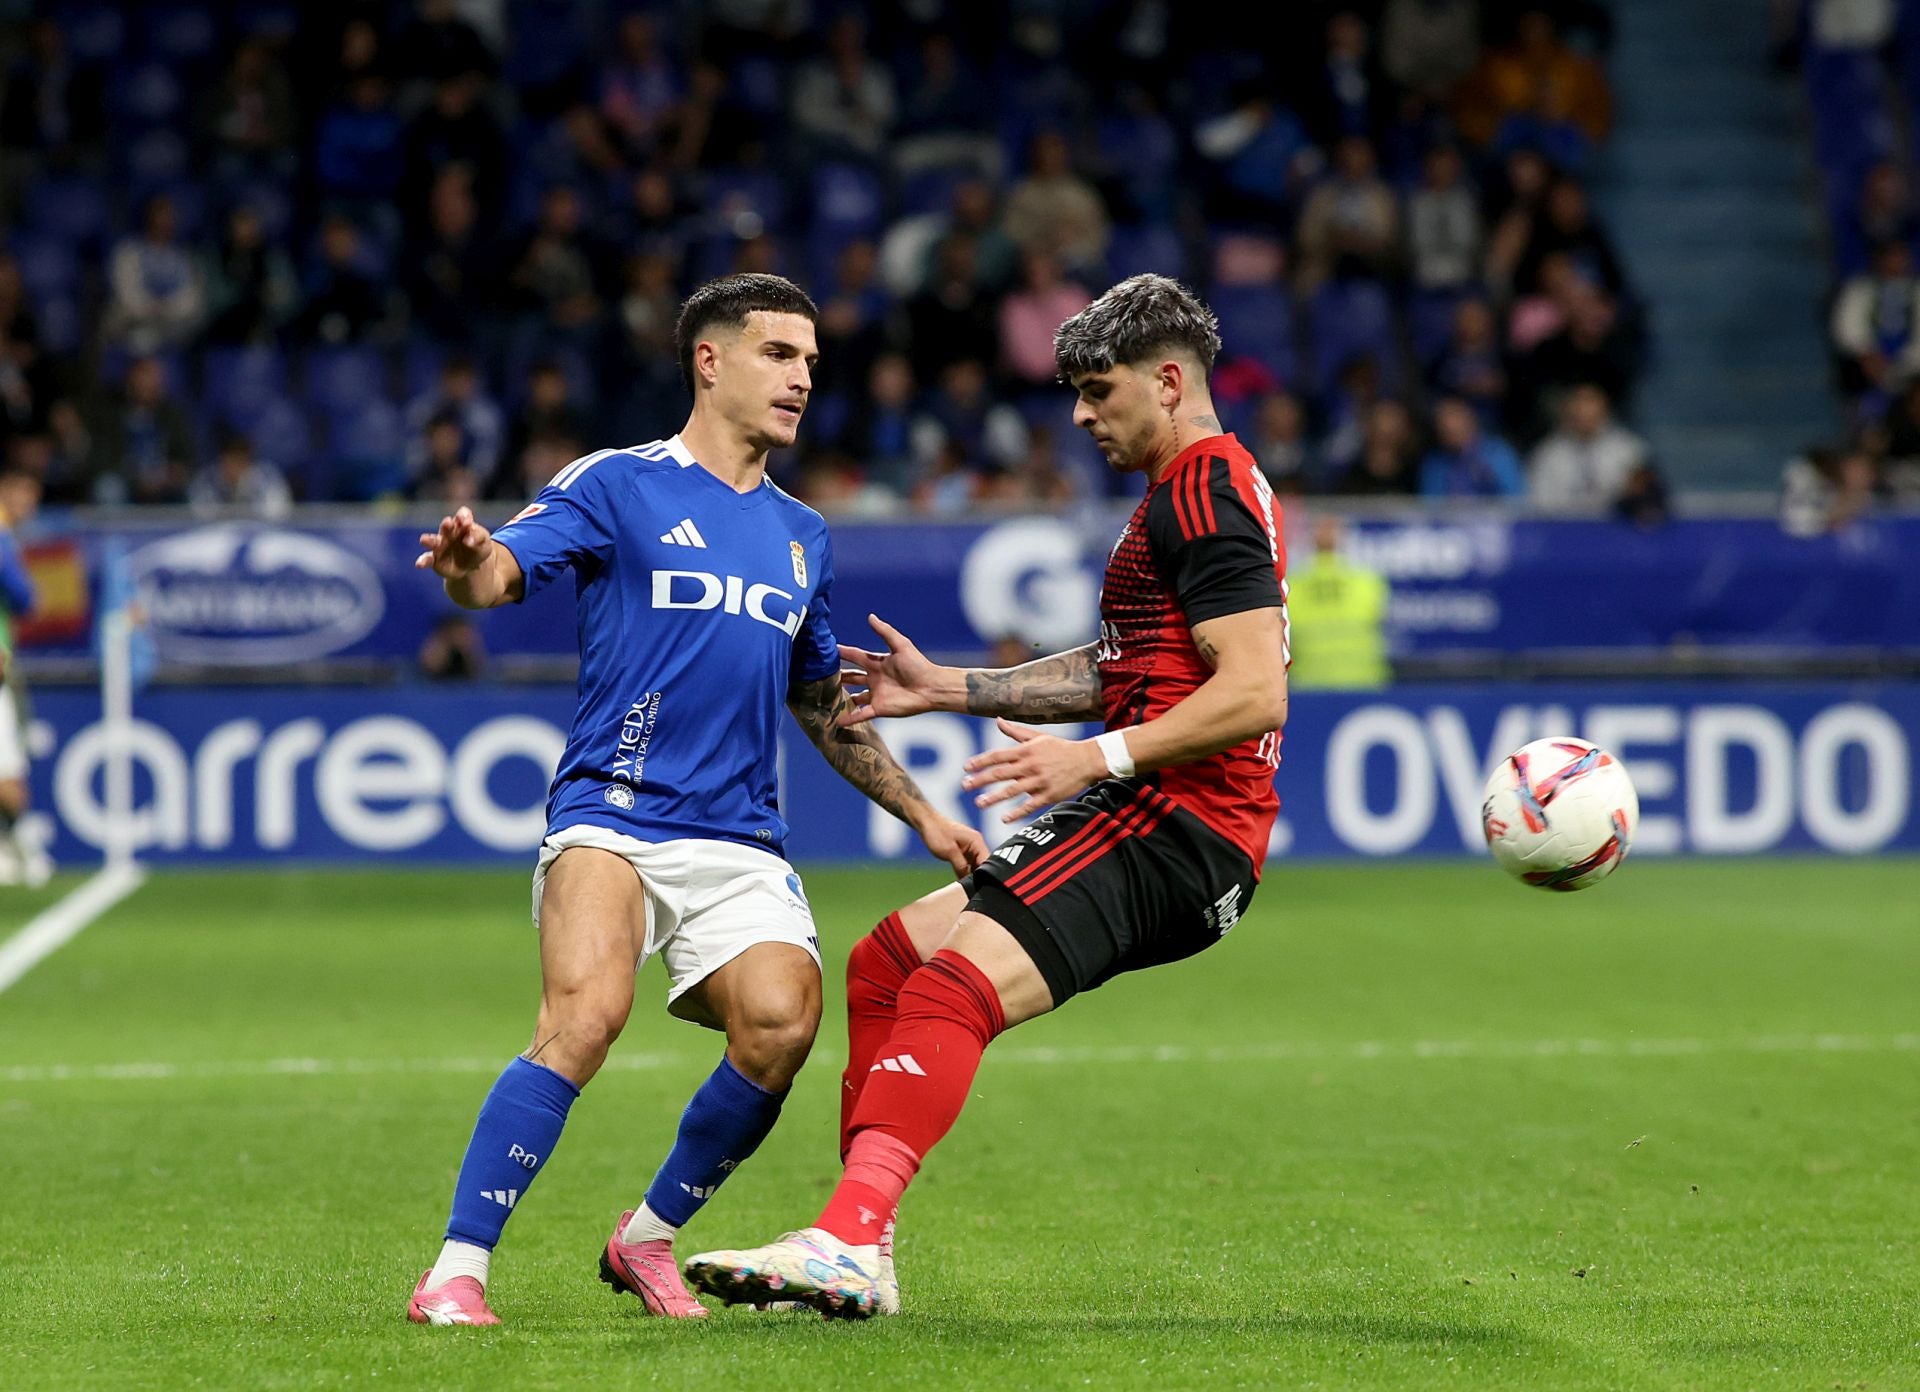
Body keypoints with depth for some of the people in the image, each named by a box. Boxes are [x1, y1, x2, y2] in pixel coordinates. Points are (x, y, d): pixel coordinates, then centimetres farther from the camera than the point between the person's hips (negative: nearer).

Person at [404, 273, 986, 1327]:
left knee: (781, 1024, -19)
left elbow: (826, 708, 31)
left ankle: (649, 1236, 5)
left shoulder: (803, 537, 21)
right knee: (587, 1011, -28)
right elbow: (500, 574, -11)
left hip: (739, 842, 5)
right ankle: (457, 1270, -22)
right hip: (611, 812, -5)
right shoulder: (616, 485, 3)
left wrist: (923, 816, 28)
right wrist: (468, 562, -34)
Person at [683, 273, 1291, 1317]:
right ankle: (857, 1262, 4)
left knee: (953, 988, -27)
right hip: (1149, 828, 11)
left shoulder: (1206, 490, -10)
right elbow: (1116, 672, 33)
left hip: (1173, 829, -11)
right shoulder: (1194, 491, 23)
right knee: (886, 960, 9)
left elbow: (1254, 691, -21)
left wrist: (1099, 757, -25)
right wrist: (950, 690, 27)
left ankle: (843, 1239, -42)